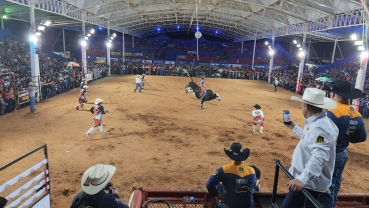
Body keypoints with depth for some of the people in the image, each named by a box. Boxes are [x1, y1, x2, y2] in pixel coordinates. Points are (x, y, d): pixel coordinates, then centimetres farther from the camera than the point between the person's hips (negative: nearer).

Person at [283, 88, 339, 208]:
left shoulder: (318, 127, -28)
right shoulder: (321, 122, 7)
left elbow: (319, 157, -39)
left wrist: (302, 179, -48)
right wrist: (294, 128, 30)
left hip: (310, 183, -11)